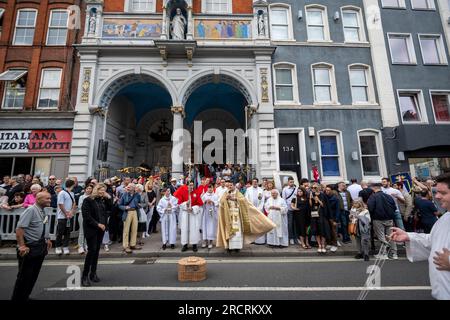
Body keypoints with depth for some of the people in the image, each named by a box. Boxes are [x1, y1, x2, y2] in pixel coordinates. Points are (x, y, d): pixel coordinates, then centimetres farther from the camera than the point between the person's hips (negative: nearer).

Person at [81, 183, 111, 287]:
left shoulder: (103, 200, 10)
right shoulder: (88, 200, -8)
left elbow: (110, 209, 4)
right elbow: (86, 215, -13)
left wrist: (108, 198, -4)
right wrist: (97, 224, -16)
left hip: (101, 228, 6)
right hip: (91, 228, -5)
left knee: (97, 250, 11)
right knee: (92, 250, -7)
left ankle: (93, 273, 21)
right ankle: (85, 276, 5)